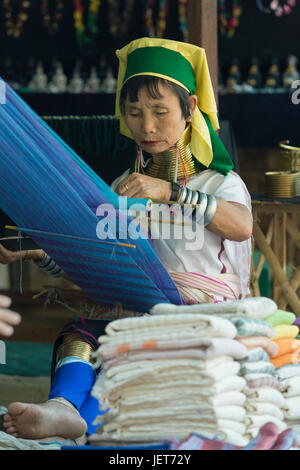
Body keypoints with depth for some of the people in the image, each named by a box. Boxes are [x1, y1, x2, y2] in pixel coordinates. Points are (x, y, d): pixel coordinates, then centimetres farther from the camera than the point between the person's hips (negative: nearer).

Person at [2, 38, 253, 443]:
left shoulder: (220, 181, 11)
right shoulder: (124, 188, 25)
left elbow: (242, 226, -15)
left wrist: (170, 192, -26)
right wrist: (41, 252, -8)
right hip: (133, 309, 3)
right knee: (80, 333, -31)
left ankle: (85, 418, -61)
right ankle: (63, 406, -60)